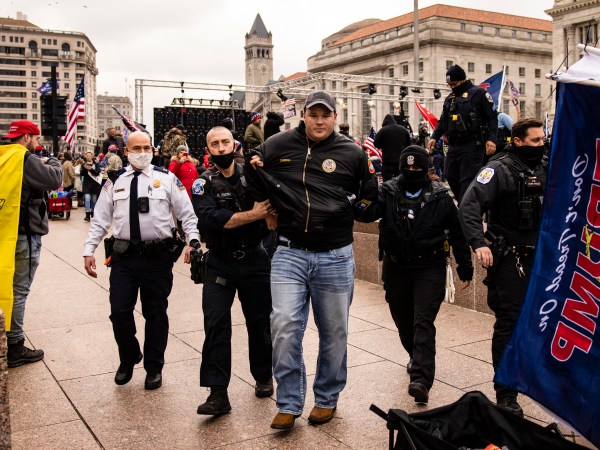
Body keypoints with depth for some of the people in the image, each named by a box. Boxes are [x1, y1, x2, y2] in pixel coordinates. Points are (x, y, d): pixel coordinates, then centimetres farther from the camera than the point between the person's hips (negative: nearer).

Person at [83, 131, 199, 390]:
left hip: (158, 257, -2)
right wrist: (89, 250, 4)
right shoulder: (115, 182, 9)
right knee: (119, 312, 1)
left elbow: (187, 213, 1)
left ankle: (154, 368, 24)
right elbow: (100, 220, 11)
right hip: (123, 256, 2)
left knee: (155, 314, 8)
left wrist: (193, 241, -13)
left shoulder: (167, 179, 2)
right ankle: (128, 359, 28)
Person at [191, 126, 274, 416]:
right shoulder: (204, 184, -2)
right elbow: (209, 219, -20)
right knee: (216, 324, -8)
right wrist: (252, 214, -22)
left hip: (254, 260, 1)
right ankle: (218, 394, -2)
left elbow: (272, 218, -4)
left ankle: (263, 376, 32)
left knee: (259, 321, 11)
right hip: (220, 264, -1)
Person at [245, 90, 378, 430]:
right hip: (290, 253, 0)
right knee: (284, 326, -9)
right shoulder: (278, 146, 3)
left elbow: (373, 194, 11)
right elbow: (257, 184, 17)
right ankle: (289, 404, 8)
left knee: (334, 332, 11)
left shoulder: (351, 152, 1)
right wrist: (253, 169, -1)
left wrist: (351, 212, -1)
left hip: (336, 257, 0)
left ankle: (327, 398, 31)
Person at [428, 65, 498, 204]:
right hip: (453, 145, 7)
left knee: (467, 180, -9)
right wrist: (434, 137, 9)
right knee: (450, 176, 8)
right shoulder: (450, 98, 19)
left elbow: (492, 117, -6)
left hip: (472, 145, -7)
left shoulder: (478, 93, -1)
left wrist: (491, 139, -17)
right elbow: (443, 121, 24)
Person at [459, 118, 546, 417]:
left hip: (539, 256, 7)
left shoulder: (543, 170, 11)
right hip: (509, 258, -7)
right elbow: (470, 204, -21)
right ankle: (505, 394, 5)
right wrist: (478, 243, -30)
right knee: (509, 322, -4)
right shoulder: (500, 169, -11)